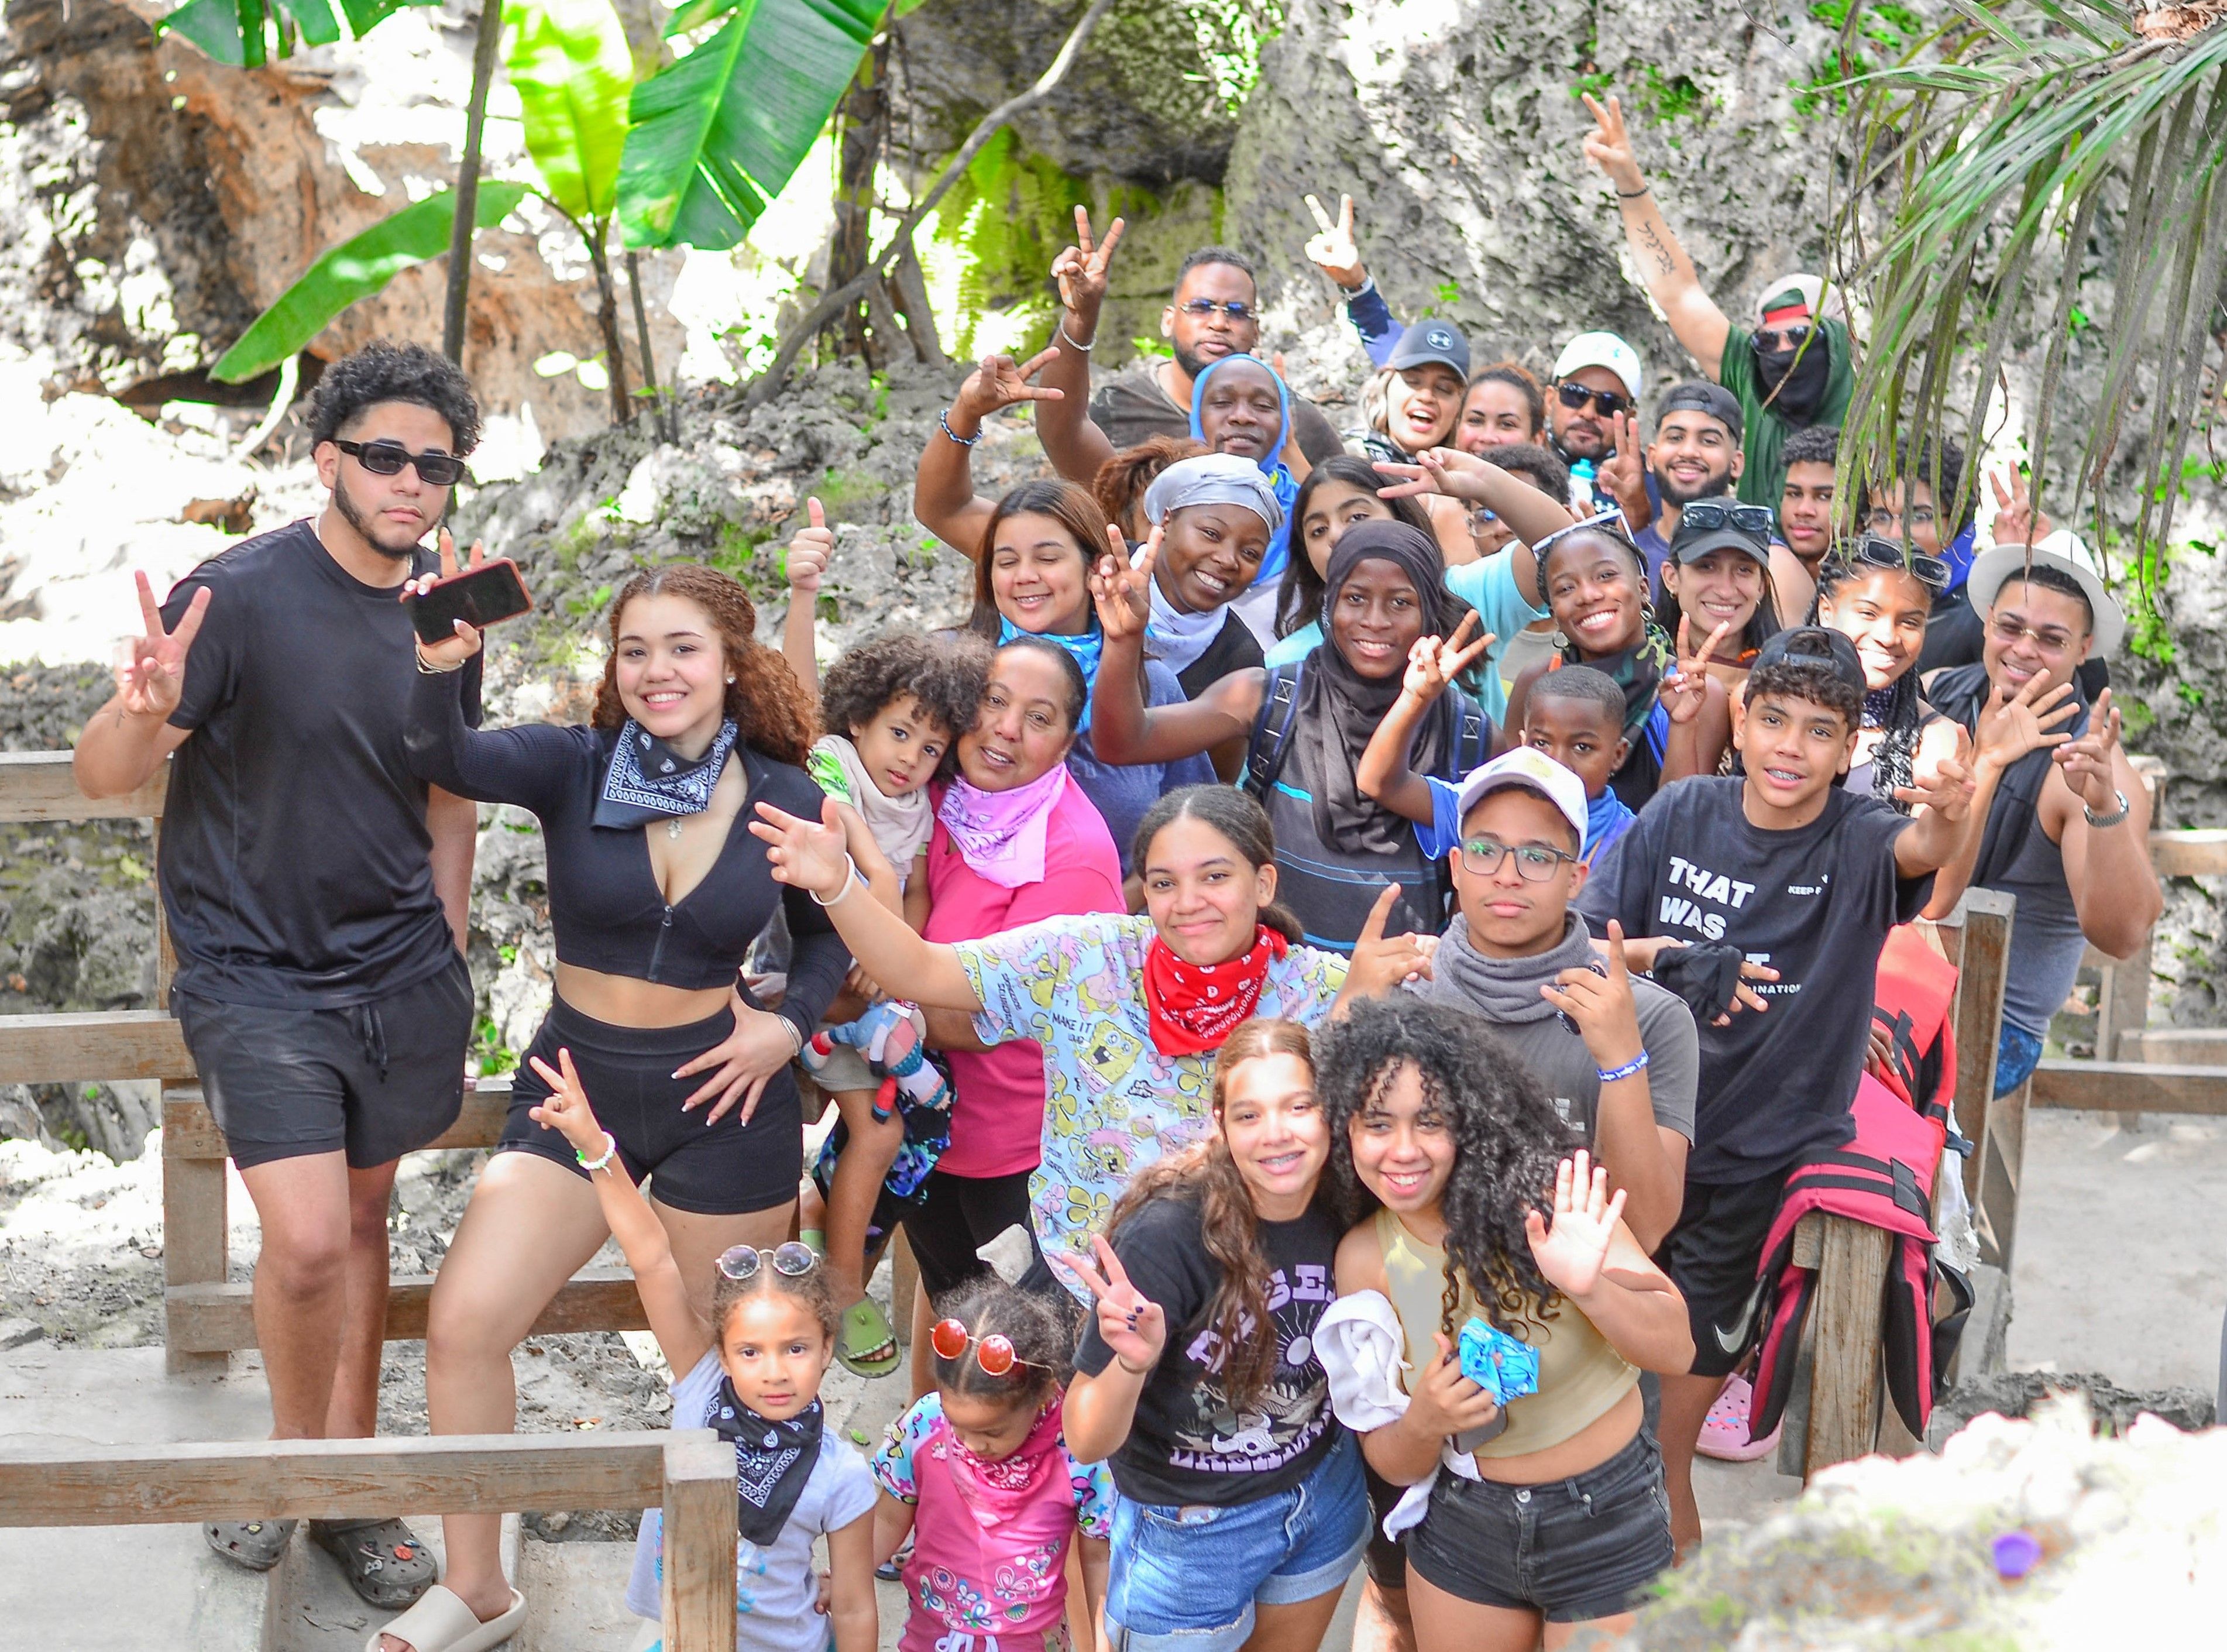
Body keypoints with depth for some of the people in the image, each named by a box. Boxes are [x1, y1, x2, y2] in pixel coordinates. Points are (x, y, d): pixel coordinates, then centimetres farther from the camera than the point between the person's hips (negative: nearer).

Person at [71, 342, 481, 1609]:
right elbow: (101, 779, -15)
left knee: (364, 1212, 12)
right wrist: (148, 710, -38)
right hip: (257, 976, -5)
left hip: (401, 976, 5)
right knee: (308, 1240, -13)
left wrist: (446, 974, 13)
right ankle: (295, 1447, 16)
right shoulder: (244, 596, -14)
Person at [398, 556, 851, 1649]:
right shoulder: (573, 768, -8)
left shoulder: (786, 802, -6)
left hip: (724, 1096, 0)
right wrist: (440, 666, -45)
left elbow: (826, 935, 10)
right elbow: (446, 760, -26)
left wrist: (792, 1023, -7)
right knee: (464, 1323, -9)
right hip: (578, 1081, 1)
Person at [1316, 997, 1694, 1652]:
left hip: (1606, 1520, -3)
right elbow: (1391, 1462, -2)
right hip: (1460, 1523, 3)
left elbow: (1675, 1349, -16)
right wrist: (1422, 1423, -24)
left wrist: (1588, 1286, -34)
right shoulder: (1363, 1257, -7)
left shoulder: (1542, 1192, -18)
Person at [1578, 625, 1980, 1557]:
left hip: (1766, 1148, -1)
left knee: (1705, 1336, 18)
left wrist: (1947, 818, -62)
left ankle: (1671, 1475, 47)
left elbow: (1921, 852, -40)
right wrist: (1663, 955, -26)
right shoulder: (1685, 813, -10)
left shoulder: (1858, 844, -16)